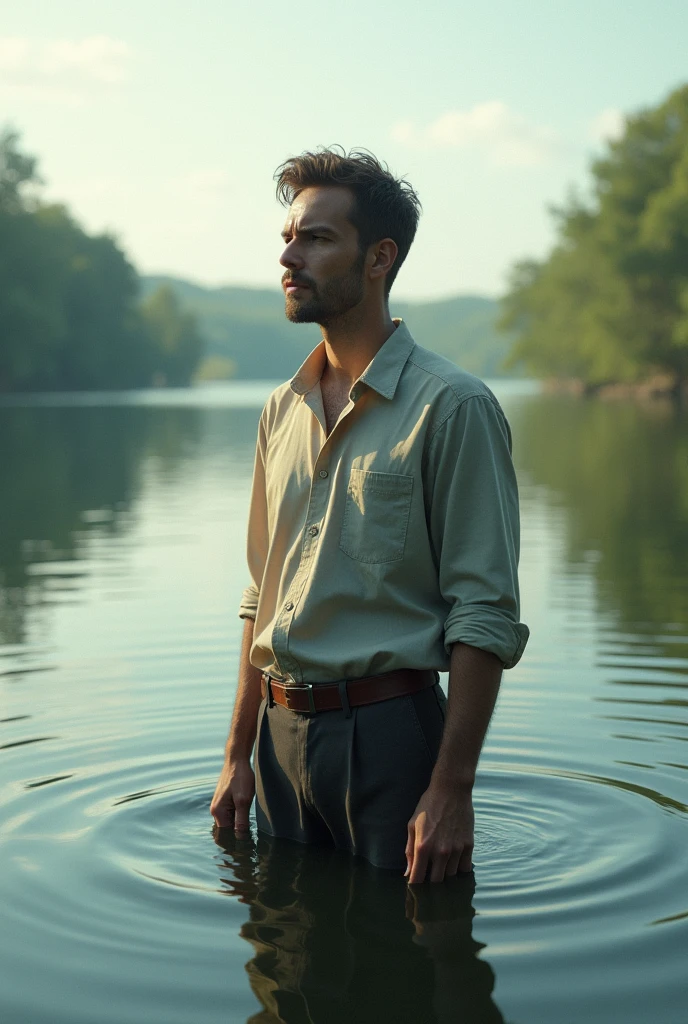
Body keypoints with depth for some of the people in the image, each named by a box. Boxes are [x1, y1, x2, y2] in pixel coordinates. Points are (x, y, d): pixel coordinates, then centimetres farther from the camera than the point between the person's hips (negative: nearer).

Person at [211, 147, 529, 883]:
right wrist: (237, 756, 12)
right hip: (284, 732, 6)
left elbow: (484, 617, -14)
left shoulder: (453, 406, -10)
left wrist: (451, 790, -19)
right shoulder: (282, 413, 10)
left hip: (389, 731, -6)